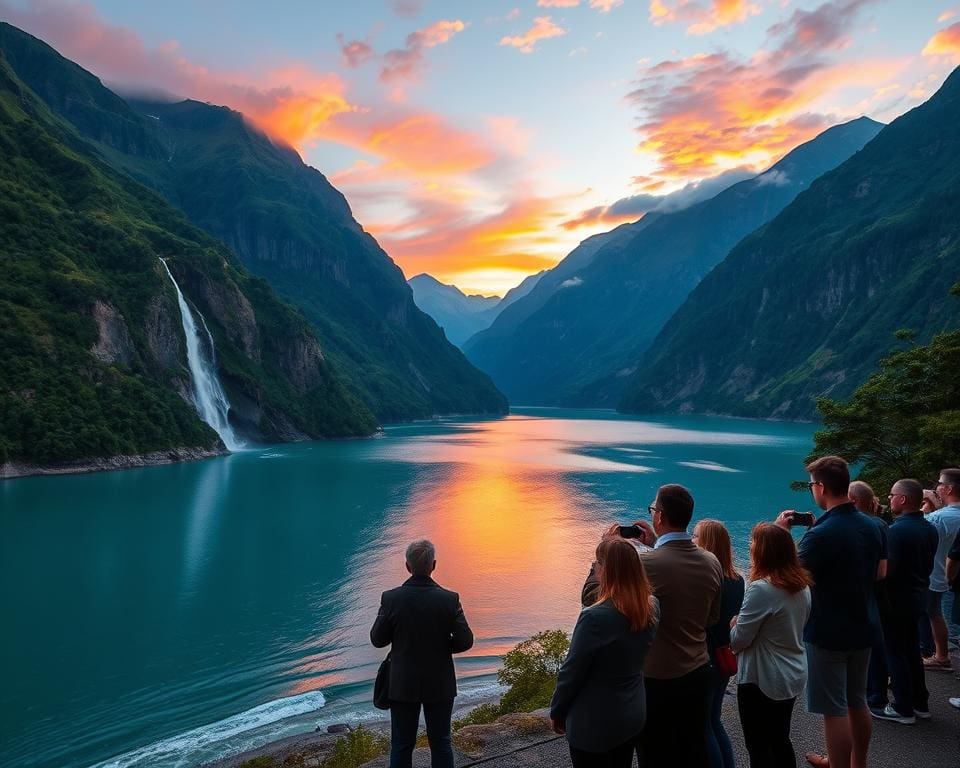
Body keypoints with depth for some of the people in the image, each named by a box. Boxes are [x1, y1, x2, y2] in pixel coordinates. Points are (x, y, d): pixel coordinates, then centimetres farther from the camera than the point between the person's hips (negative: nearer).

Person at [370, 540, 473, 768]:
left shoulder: (391, 598, -15)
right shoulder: (449, 599, -15)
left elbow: (377, 640, -6)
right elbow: (465, 641, -11)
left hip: (403, 684, 0)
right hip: (440, 685, 0)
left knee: (401, 745, 13)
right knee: (441, 743, 15)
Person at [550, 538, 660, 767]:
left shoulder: (595, 618, -28)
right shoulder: (652, 607, -9)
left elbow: (571, 672, -19)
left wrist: (557, 712, -2)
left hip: (595, 723, -6)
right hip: (634, 716, 7)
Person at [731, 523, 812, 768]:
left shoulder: (761, 589, -26)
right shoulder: (802, 585, 0)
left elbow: (738, 640, -21)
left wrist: (734, 624, 0)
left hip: (762, 681, -8)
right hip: (794, 676, 8)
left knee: (758, 747, 7)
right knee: (780, 740, 22)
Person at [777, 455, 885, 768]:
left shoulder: (821, 534, -24)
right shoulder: (871, 525, 1)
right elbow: (880, 572, 13)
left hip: (828, 634, -8)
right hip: (864, 628, 8)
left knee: (834, 711, 3)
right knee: (858, 702, 22)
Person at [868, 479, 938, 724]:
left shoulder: (897, 529, -23)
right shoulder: (930, 529, 4)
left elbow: (887, 568, -24)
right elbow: (927, 563, 13)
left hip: (896, 599, -8)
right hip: (918, 596, 8)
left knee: (895, 652, 3)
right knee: (911, 649, 19)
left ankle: (903, 709, 11)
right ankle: (920, 703, 29)